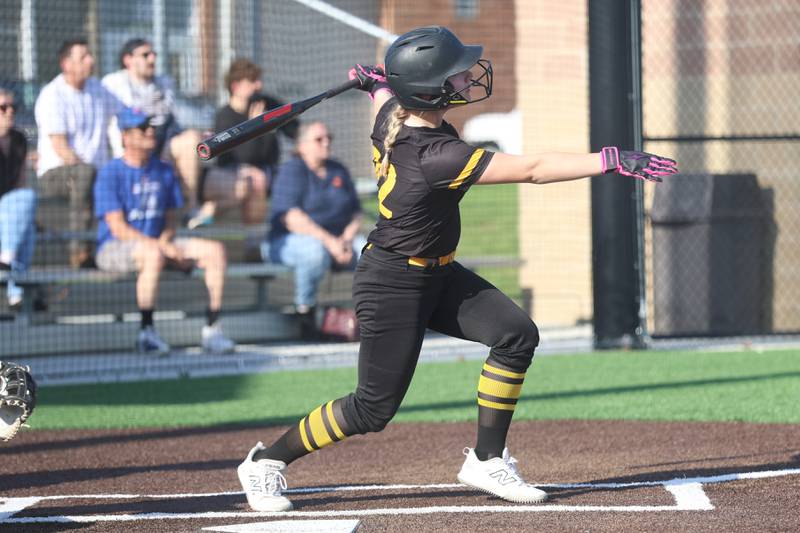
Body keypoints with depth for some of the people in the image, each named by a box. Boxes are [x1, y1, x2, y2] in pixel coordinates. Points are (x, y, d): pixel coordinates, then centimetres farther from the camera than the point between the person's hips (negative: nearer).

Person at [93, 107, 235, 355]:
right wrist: (162, 246, -22)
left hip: (158, 244, 7)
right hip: (114, 248, -7)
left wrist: (166, 240, -9)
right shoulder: (110, 174, -9)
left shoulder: (163, 171, 11)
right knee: (154, 254, -39)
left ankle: (211, 329, -12)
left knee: (215, 250, -10)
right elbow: (118, 228, -15)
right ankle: (146, 333, -31)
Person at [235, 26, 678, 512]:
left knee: (516, 334, -5)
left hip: (437, 275, 9)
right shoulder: (436, 156, -33)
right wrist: (613, 160, -36)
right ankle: (267, 461, 19)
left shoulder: (394, 113, -8)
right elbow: (531, 169, -35)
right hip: (393, 285, -9)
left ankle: (487, 461, 4)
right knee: (374, 409, 0)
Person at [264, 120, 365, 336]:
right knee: (316, 251, -40)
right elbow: (291, 218, -18)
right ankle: (304, 309, -20)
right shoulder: (291, 171, -5)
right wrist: (328, 240, -28)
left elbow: (355, 213, 12)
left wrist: (347, 239, -11)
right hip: (290, 241, -6)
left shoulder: (338, 171, 16)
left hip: (337, 239, 6)